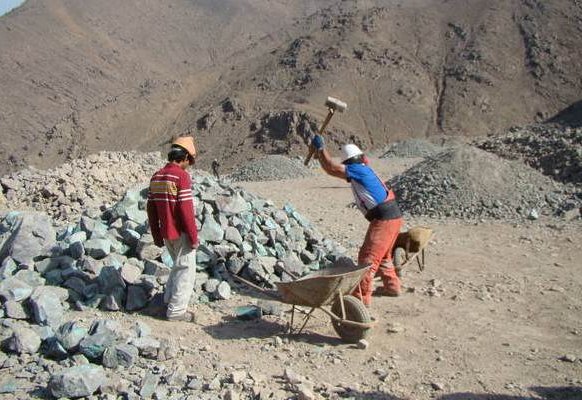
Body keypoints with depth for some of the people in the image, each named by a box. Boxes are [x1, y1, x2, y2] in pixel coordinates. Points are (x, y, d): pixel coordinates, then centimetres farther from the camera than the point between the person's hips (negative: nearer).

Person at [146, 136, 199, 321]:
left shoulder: (156, 177, 7)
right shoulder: (181, 175, -17)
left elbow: (151, 209, 10)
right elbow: (186, 210, -21)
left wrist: (156, 235, 17)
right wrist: (194, 237, -15)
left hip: (167, 233, 8)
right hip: (181, 233, -7)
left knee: (178, 265, 26)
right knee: (186, 270, 4)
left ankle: (169, 298, 31)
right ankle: (177, 310, 7)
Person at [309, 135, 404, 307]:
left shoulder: (358, 170, -11)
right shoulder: (365, 169, 16)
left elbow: (331, 168, -16)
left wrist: (320, 148, -4)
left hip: (384, 220, -10)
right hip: (394, 216, 10)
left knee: (368, 258, -8)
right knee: (382, 255, 27)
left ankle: (362, 297, -6)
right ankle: (392, 286, 42)